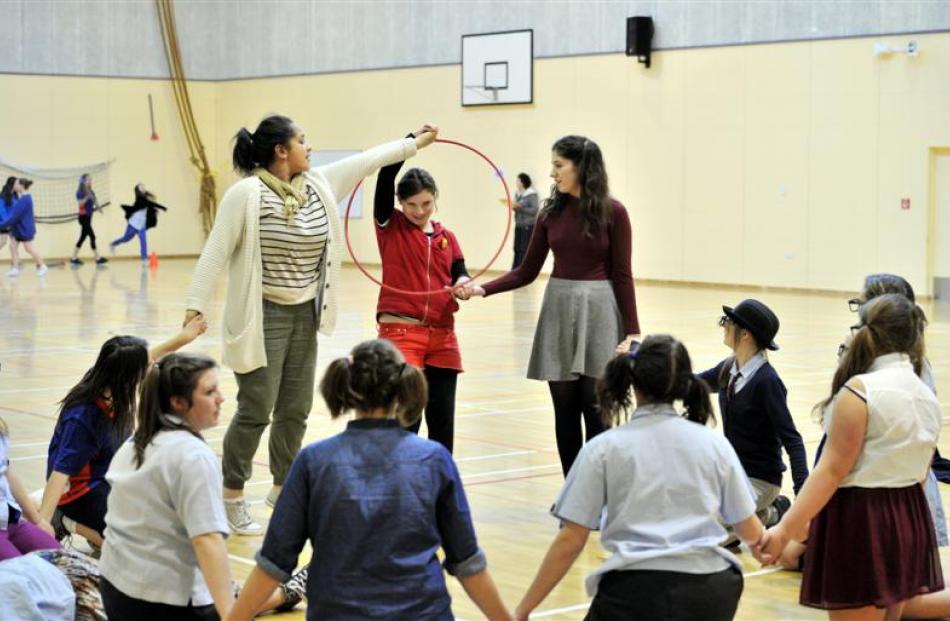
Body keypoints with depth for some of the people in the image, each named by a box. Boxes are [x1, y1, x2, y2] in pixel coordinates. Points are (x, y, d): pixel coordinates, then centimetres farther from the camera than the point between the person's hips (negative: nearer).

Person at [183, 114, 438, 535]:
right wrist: (196, 306, -19)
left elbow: (364, 162, 18)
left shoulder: (317, 185, 5)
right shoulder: (247, 194, -15)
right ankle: (232, 497, 10)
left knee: (296, 410, 13)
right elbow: (216, 252, -15)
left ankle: (282, 489, 29)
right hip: (263, 317, -7)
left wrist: (414, 142, 25)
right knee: (256, 410, -3)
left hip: (305, 315, 7)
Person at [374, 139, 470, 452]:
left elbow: (460, 275, 4)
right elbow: (386, 174, -9)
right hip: (400, 333, -4)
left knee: (442, 420, 7)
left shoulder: (446, 237, 12)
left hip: (442, 337, 4)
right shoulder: (390, 227, 2)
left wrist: (464, 285, -19)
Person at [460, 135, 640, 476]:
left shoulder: (612, 212, -5)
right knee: (565, 410, 7)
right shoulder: (552, 212, 6)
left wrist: (632, 331, -10)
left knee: (595, 408, -3)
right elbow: (527, 271, 8)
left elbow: (622, 275, -5)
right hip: (558, 310, 4)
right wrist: (482, 289, -5)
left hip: (598, 311, -4)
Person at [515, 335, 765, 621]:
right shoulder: (714, 443, 10)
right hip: (708, 593, 2)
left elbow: (571, 540, 1)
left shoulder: (604, 447, 4)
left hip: (635, 593, -2)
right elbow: (750, 531, 18)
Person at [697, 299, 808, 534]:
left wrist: (803, 492, -29)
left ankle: (768, 516, 3)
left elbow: (791, 438, -20)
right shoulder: (728, 370, 0)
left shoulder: (767, 381, -21)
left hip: (759, 479, -7)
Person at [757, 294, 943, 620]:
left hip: (859, 521, -8)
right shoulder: (928, 398, 8)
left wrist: (785, 529, -20)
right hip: (909, 521, 8)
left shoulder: (861, 390, -14)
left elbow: (833, 469, -19)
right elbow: (918, 471, 15)